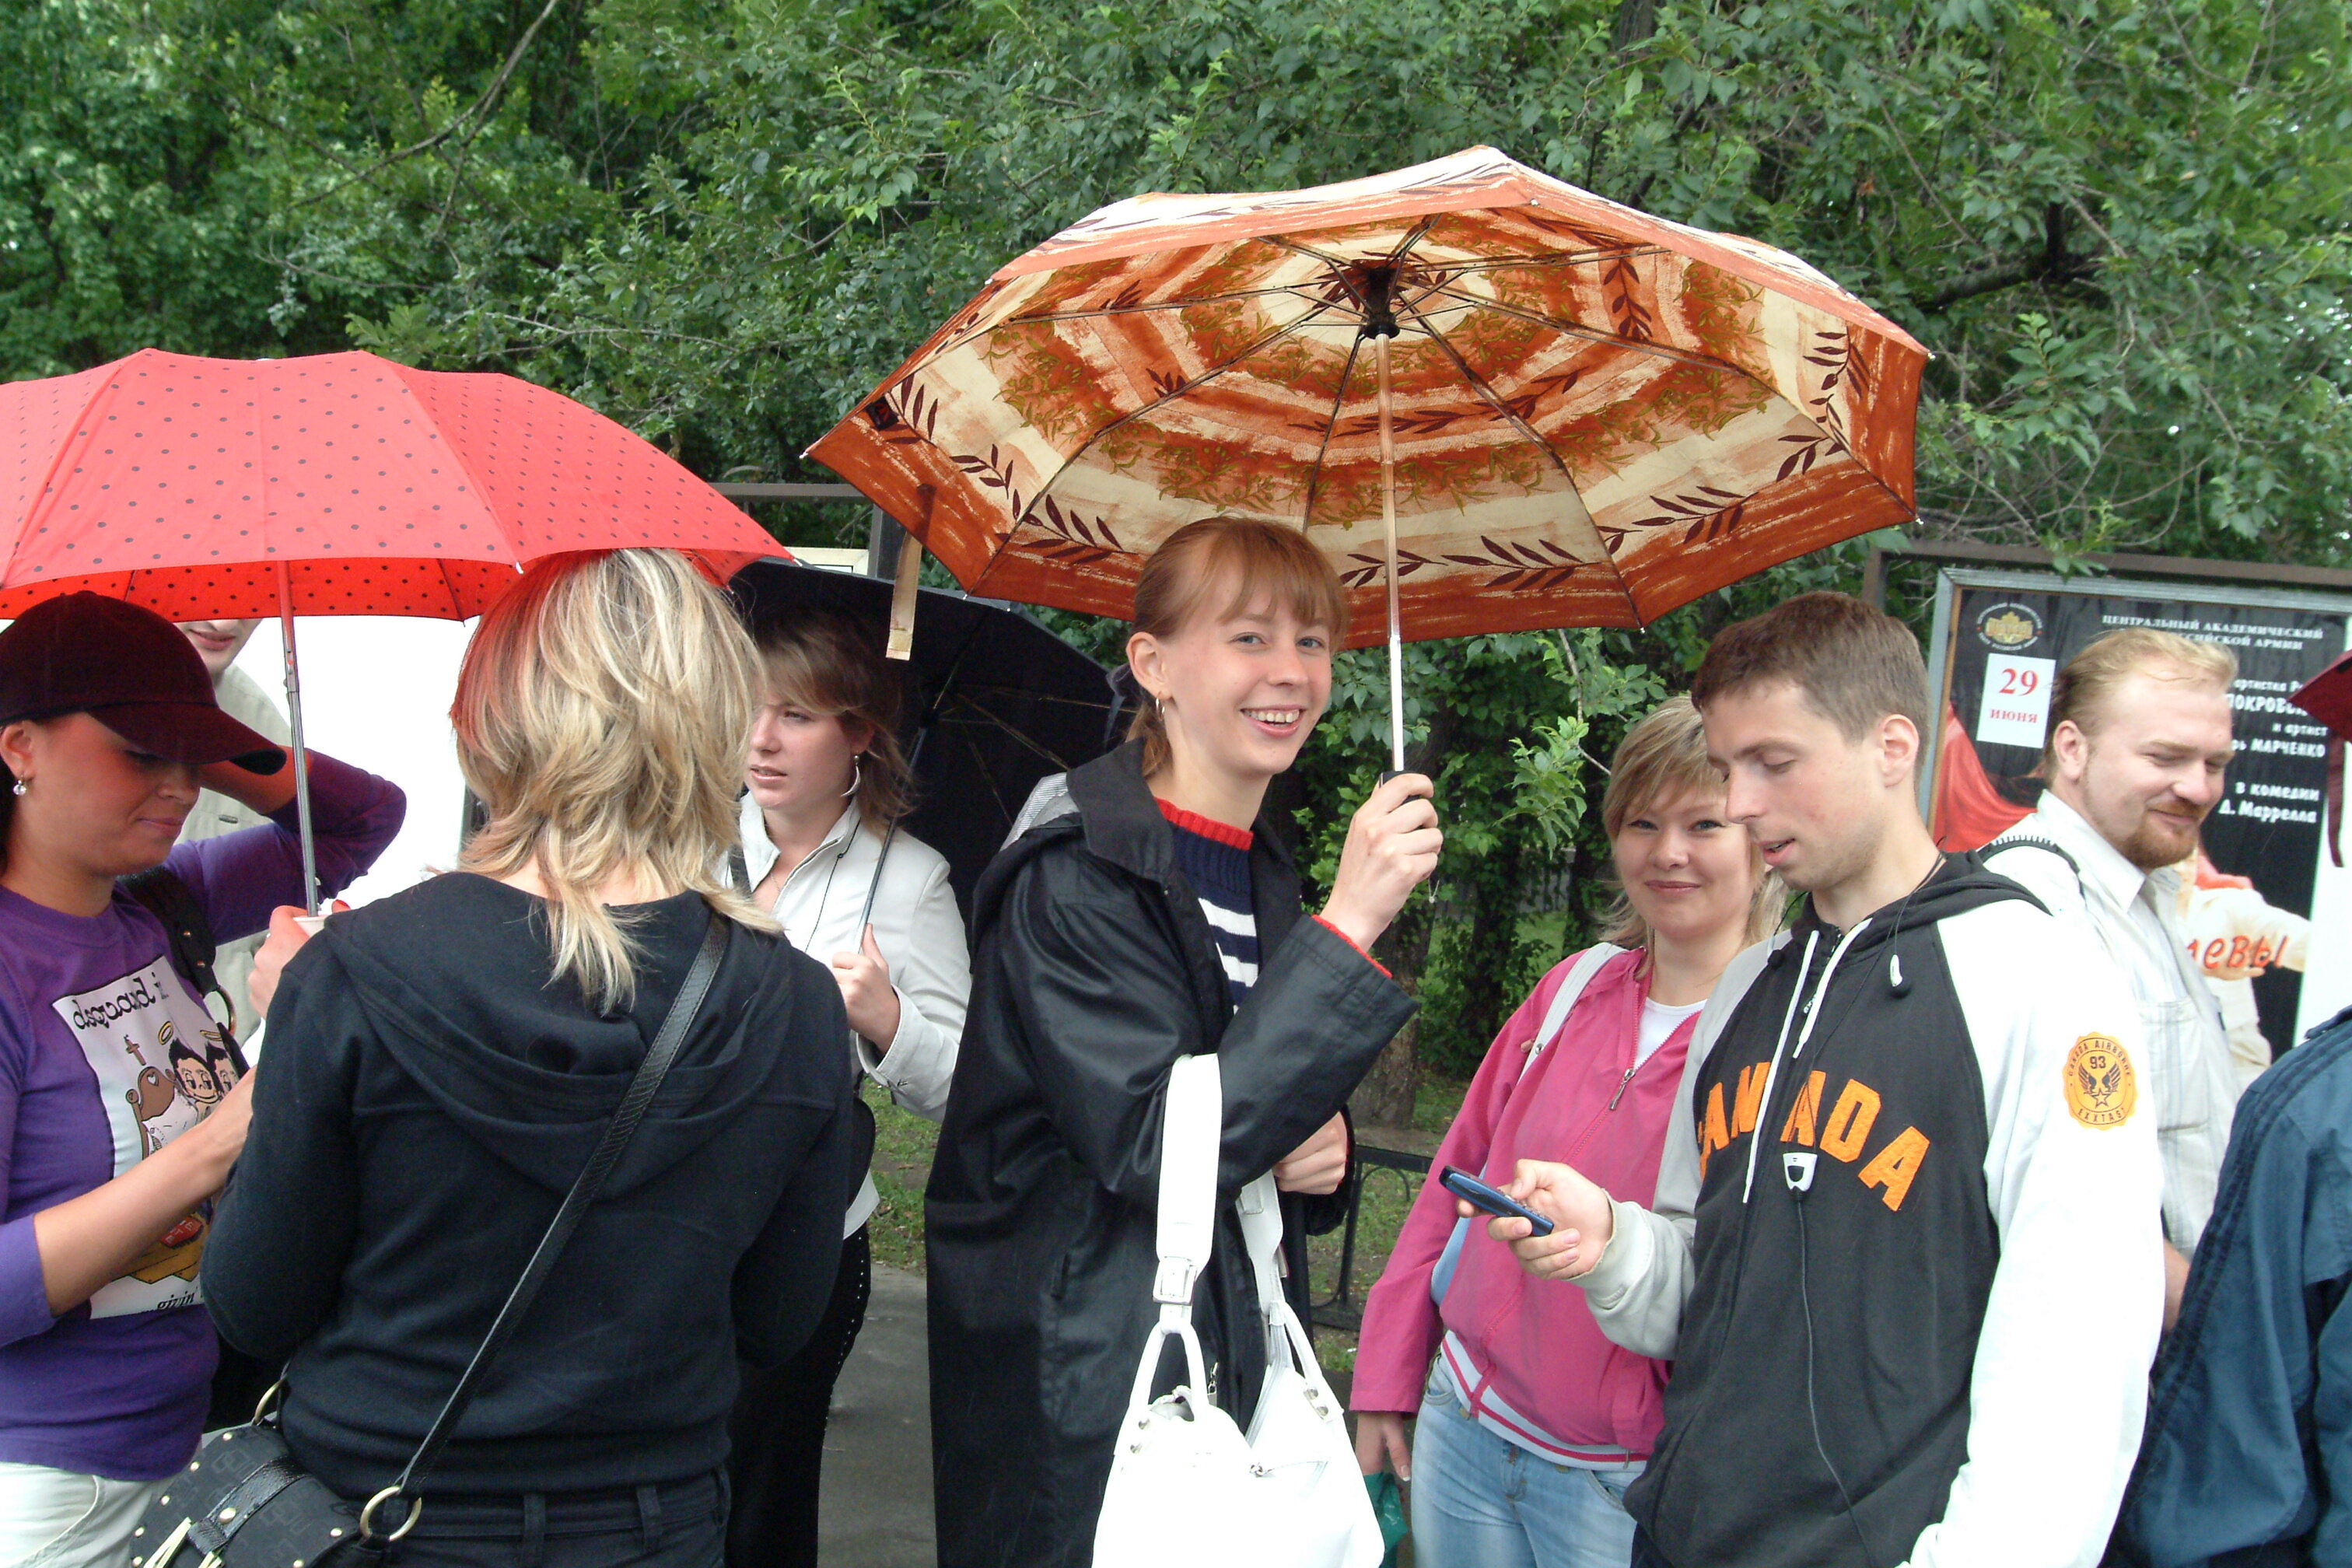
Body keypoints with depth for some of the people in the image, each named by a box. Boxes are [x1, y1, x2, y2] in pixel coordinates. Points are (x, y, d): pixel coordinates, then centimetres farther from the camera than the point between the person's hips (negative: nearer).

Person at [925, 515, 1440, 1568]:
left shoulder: (1267, 877, 9)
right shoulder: (1077, 874, -15)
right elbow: (1155, 1148, -25)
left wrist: (1316, 1148, -4)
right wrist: (1347, 926, -26)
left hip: (1232, 1357, 7)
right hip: (1079, 1390, -7)